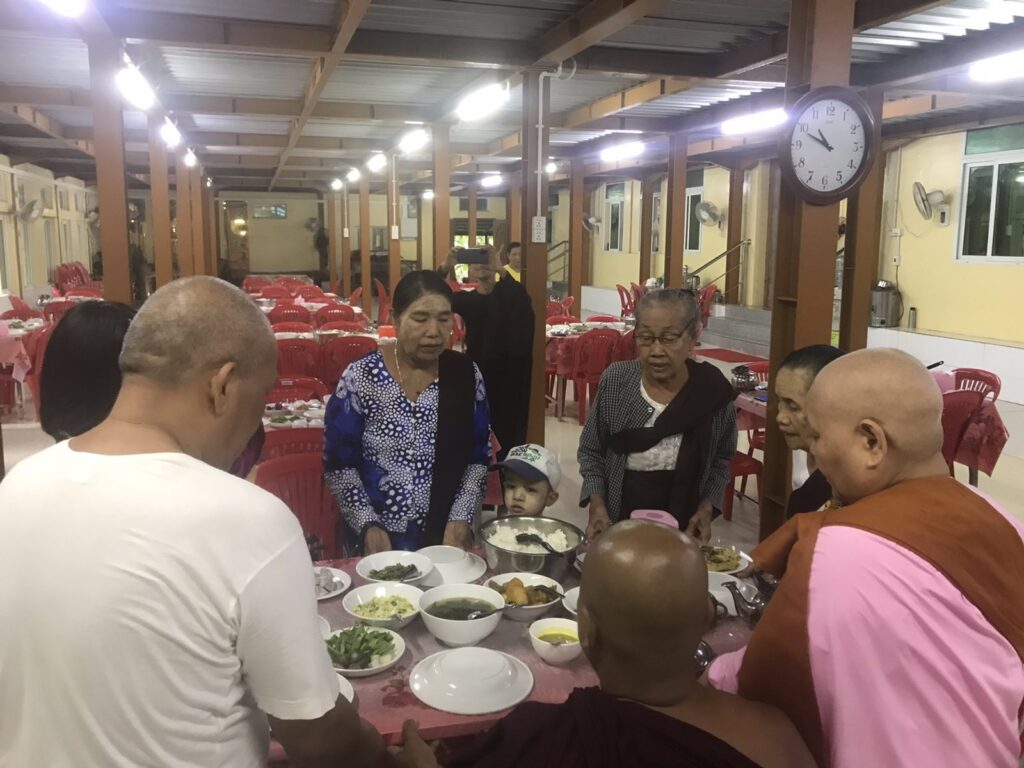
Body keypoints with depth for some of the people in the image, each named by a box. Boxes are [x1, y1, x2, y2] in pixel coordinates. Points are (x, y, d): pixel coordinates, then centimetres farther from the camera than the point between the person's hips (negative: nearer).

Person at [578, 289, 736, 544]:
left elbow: (722, 459, 2)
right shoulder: (615, 382, -13)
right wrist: (597, 505, -13)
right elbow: (591, 452, -1)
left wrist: (706, 508, -10)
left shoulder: (713, 391, -14)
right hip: (617, 525, 1)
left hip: (682, 531, 0)